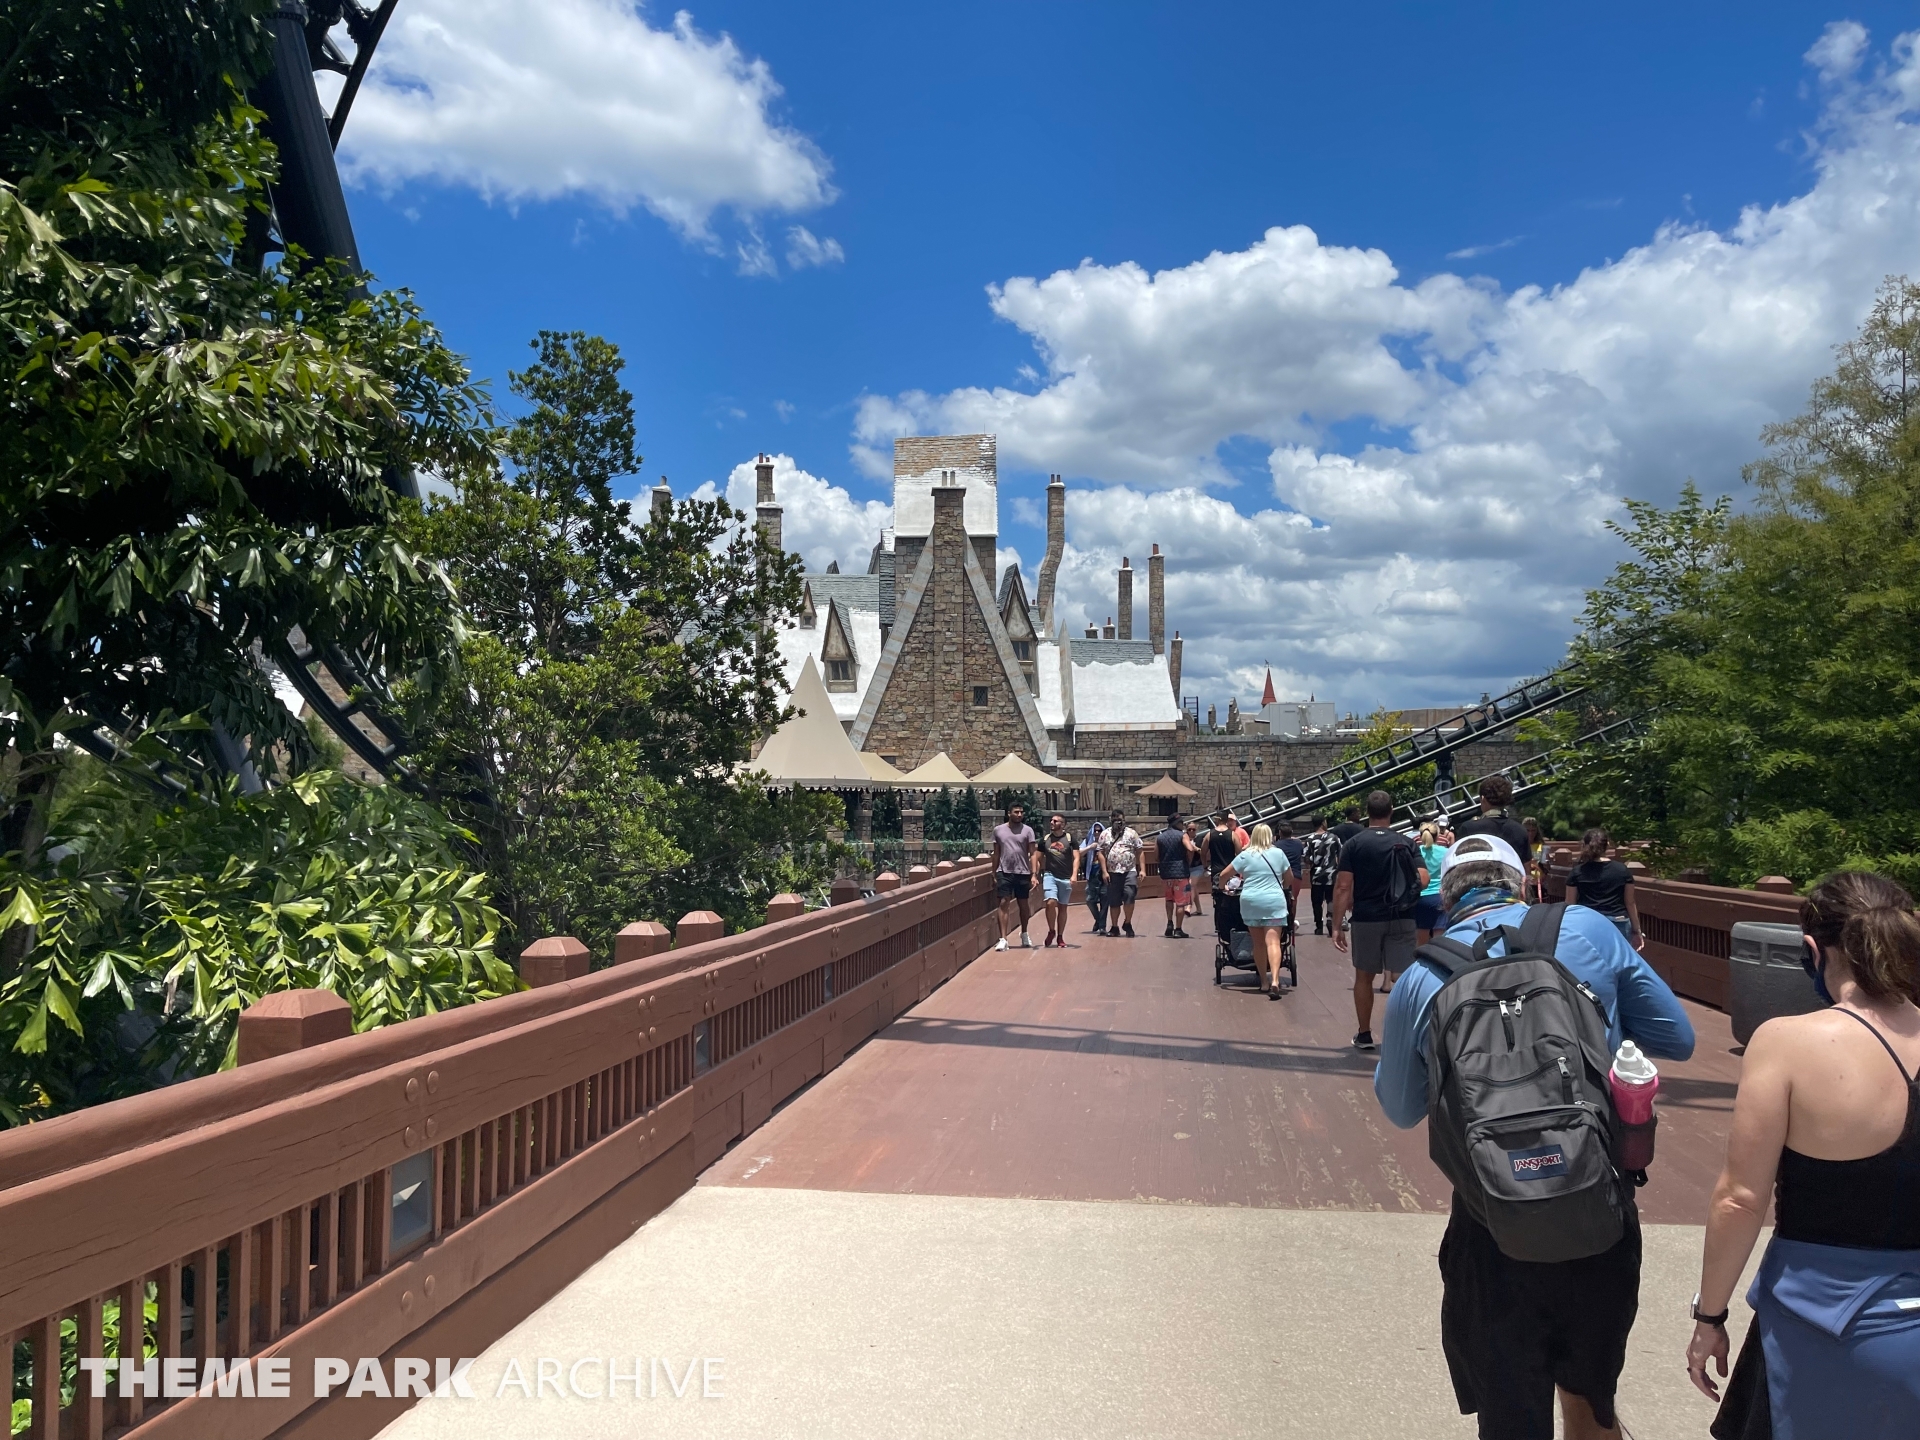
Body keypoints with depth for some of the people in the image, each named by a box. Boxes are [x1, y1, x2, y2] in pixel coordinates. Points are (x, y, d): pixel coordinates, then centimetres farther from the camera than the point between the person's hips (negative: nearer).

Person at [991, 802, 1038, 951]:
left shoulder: (1027, 830, 0)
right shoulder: (998, 830, 4)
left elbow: (1032, 854, -4)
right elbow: (996, 854, 10)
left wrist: (1033, 875, -13)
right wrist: (994, 875, 7)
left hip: (1023, 873, 0)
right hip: (1004, 873, 0)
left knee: (1023, 904, 12)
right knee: (1004, 904, -7)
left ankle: (1024, 934, 32)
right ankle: (1003, 939, -9)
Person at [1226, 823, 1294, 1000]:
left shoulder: (1245, 855, 3)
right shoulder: (1279, 853, 5)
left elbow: (1224, 875, 6)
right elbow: (1289, 877, 16)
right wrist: (1283, 886, 37)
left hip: (1251, 902, 1)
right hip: (1274, 901, -1)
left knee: (1258, 943, 11)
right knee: (1273, 941, -8)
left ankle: (1264, 981, 19)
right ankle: (1274, 981, -23)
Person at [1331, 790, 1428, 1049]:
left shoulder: (1353, 845, -4)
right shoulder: (1406, 843, 1)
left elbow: (1343, 887, -9)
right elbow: (1423, 881, -6)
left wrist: (1337, 925, -7)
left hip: (1366, 918, 0)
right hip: (1401, 919, 1)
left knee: (1364, 977, 13)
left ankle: (1364, 1035, 22)